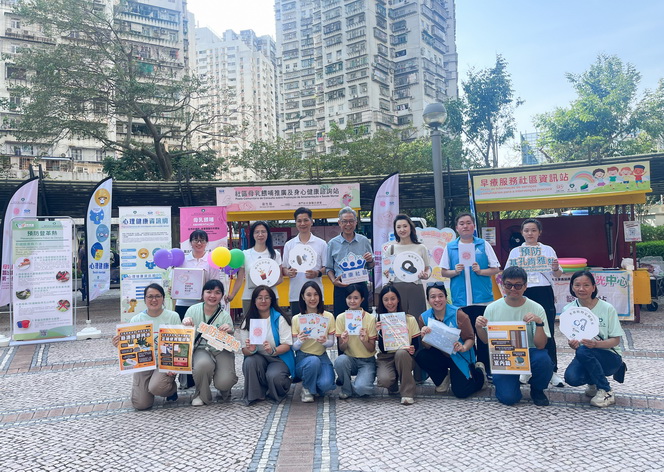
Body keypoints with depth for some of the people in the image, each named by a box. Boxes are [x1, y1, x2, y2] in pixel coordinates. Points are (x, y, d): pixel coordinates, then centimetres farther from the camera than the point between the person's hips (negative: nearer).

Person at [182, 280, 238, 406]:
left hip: (221, 350, 0)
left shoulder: (225, 315, -4)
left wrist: (230, 332, -26)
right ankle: (201, 395, -4)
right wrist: (185, 324, -16)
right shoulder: (193, 310, -2)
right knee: (203, 363, -37)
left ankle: (224, 391, 17)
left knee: (224, 382, -26)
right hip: (201, 349, 0)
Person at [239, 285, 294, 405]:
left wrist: (273, 350, -31)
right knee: (249, 361, -30)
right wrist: (250, 350, -25)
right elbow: (244, 350, -1)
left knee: (274, 376, -32)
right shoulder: (248, 321, 2)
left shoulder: (279, 319, -6)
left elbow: (287, 345, -10)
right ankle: (254, 395, -9)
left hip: (279, 358, -3)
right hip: (258, 358, 3)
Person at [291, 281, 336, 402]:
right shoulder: (296, 319, -4)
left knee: (326, 384, -26)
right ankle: (307, 389, -5)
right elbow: (294, 347, -3)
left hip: (322, 357, 1)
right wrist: (300, 341, -27)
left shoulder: (328, 316, -1)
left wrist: (324, 342, -22)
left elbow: (331, 343, 2)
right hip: (302, 358, -1)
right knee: (313, 361, -35)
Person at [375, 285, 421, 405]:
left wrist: (413, 350, -24)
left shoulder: (410, 319, -2)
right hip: (386, 358, 0)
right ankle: (393, 385, 8)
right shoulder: (379, 321, 0)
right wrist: (380, 332, -22)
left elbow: (416, 345, 0)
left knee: (401, 352, -37)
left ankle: (407, 392, -20)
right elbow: (383, 349, -5)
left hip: (405, 357, 0)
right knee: (384, 380, -32)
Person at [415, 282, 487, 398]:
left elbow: (470, 338, -10)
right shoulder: (424, 317, -9)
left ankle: (479, 372, 19)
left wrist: (464, 348, -33)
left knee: (460, 392, -14)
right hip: (441, 356, 3)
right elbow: (427, 347, -8)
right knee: (420, 356, -24)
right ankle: (442, 379, 5)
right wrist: (424, 336, -31)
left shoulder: (458, 314, -18)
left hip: (460, 357, -3)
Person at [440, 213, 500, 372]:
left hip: (483, 299, 0)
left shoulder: (484, 245, 6)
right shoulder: (450, 247, 8)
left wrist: (481, 271, -12)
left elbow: (496, 269, 5)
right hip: (460, 300, 1)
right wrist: (455, 272, -9)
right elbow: (443, 272, 10)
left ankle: (486, 369, 15)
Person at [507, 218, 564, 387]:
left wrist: (556, 268, -12)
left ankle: (552, 371, 9)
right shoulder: (515, 252, 8)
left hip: (544, 294, 0)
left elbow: (557, 275, 10)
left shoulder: (548, 250, 8)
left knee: (547, 333, 0)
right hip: (523, 295, 0)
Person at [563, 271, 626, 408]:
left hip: (610, 356, -3)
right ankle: (593, 383, 10)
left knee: (583, 350, -35)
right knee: (571, 377, -28)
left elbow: (616, 340, -9)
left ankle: (606, 391, -12)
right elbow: (571, 339, 1)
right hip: (585, 358, 3)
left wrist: (596, 344, -30)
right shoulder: (569, 309, -3)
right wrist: (572, 344, -24)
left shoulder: (607, 308, -11)